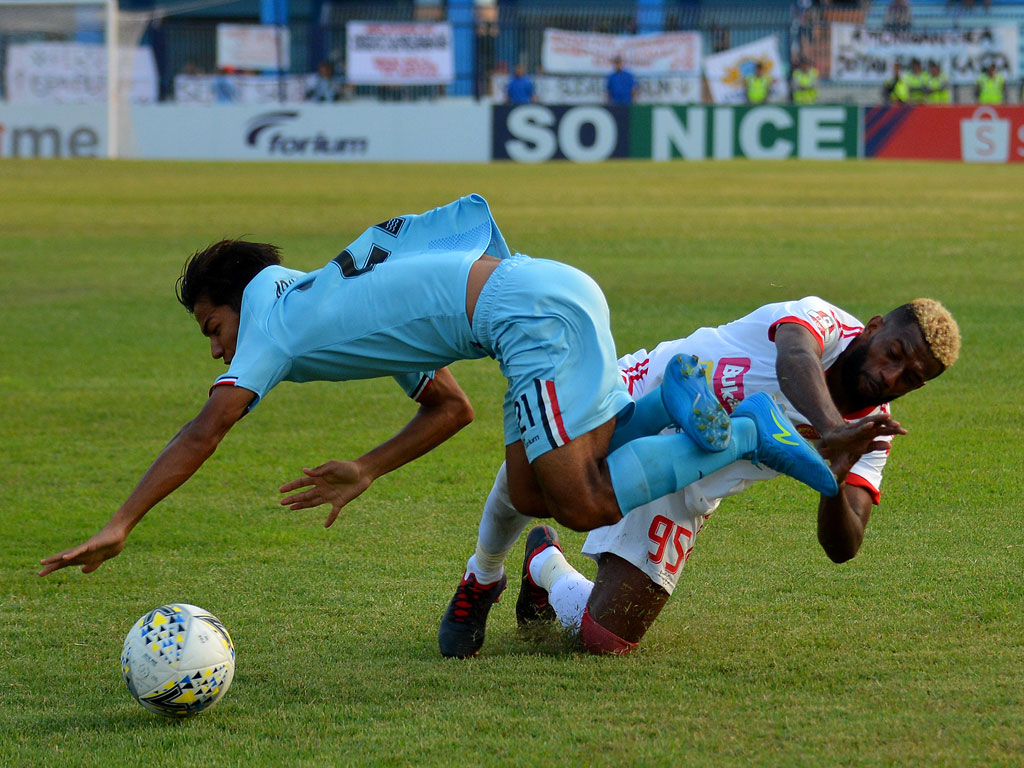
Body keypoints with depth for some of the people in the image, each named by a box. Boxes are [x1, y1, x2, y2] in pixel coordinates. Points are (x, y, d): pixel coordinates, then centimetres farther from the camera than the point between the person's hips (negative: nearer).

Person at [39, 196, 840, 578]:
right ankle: (676, 404, 6)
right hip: (559, 293, 9)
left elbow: (205, 431, -3)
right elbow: (451, 408, 33)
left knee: (584, 507, -5)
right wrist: (364, 473, 27)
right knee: (530, 494, 15)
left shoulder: (274, 307, 7)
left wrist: (119, 526, -6)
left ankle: (743, 432, -10)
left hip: (536, 314, -9)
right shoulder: (347, 305, 31)